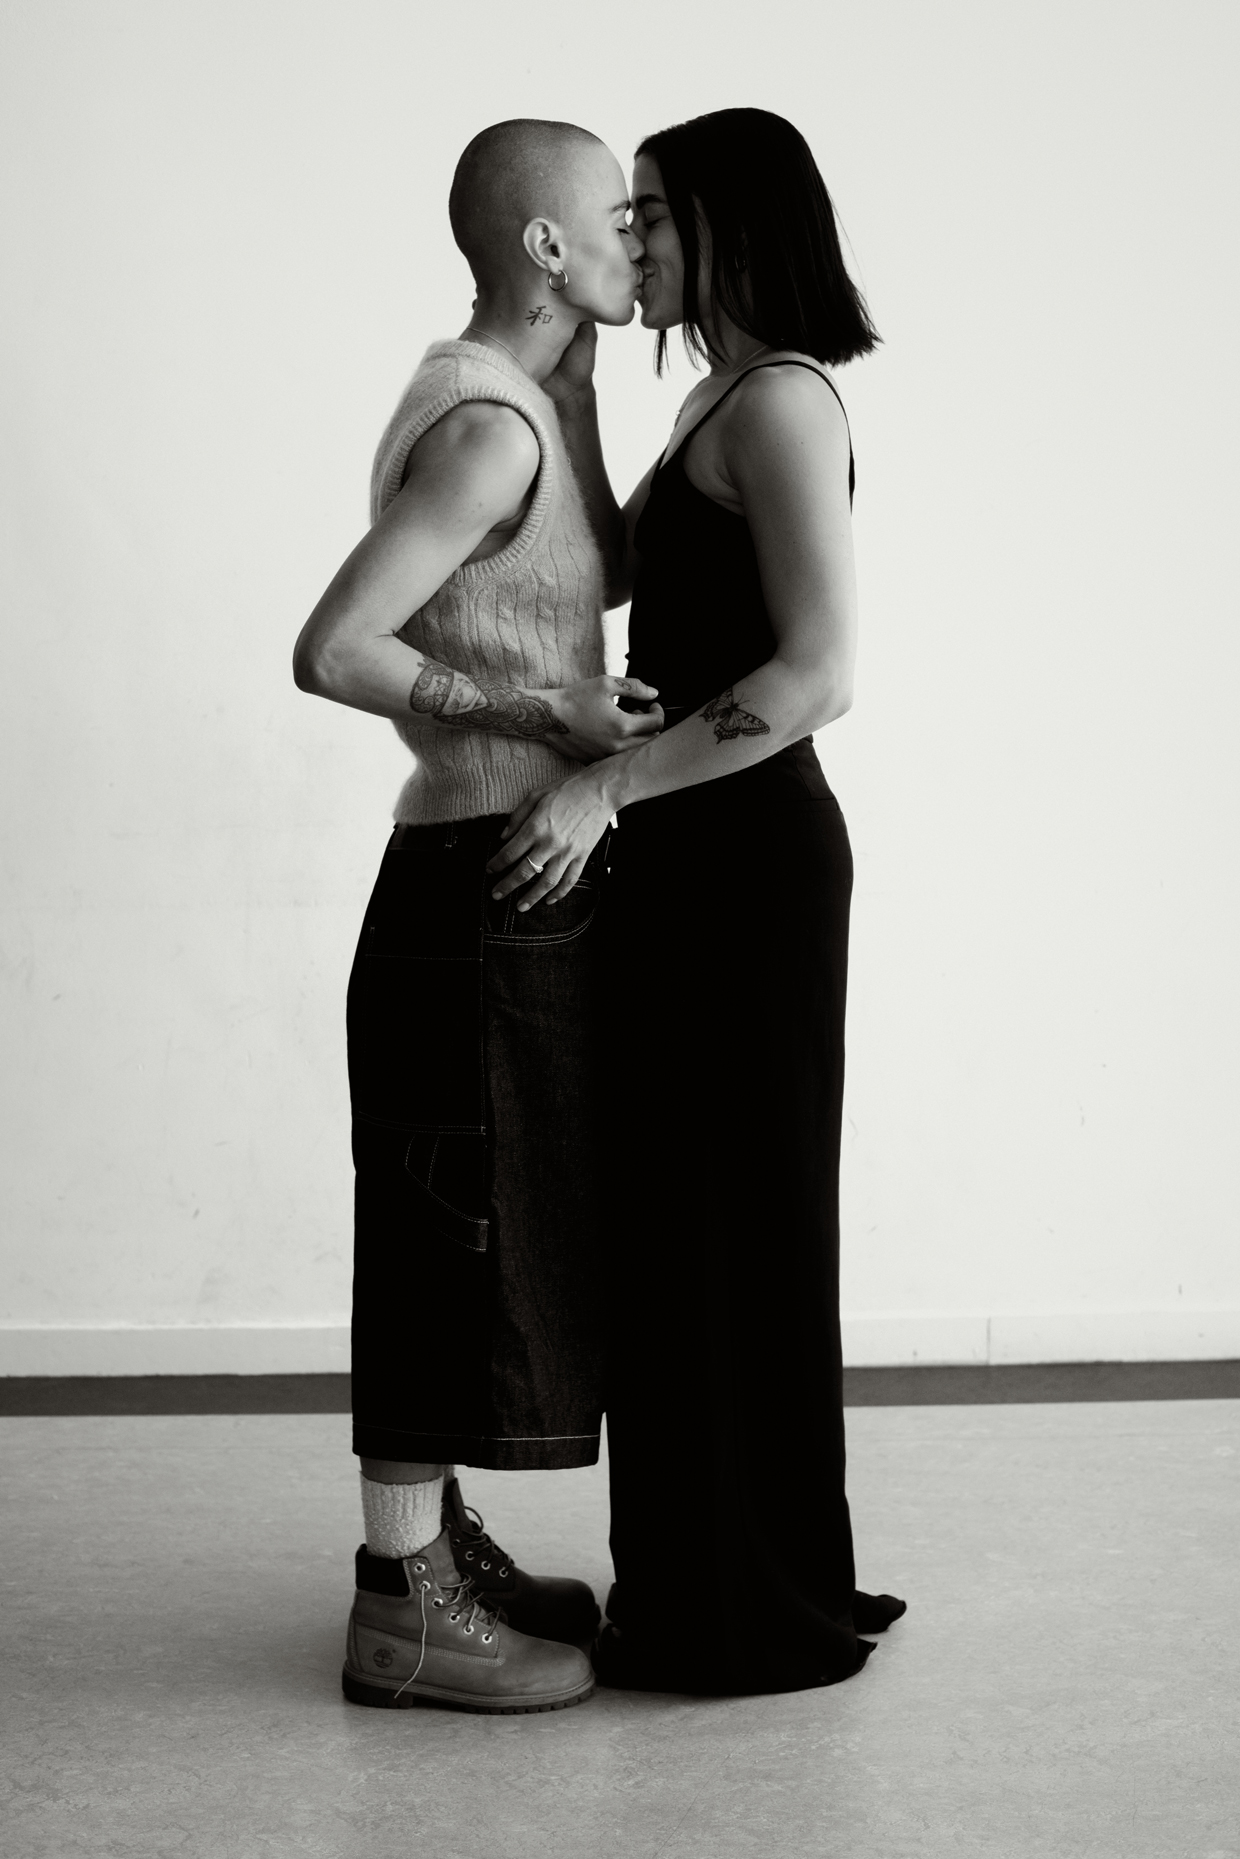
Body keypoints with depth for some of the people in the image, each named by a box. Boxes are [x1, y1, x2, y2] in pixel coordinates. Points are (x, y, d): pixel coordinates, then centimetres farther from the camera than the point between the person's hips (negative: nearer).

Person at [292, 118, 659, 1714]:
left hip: (491, 873, 10)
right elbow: (330, 651, -24)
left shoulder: (472, 396, 14)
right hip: (493, 875, -10)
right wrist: (545, 712, -18)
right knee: (467, 1234, -4)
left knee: (463, 1234, 15)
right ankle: (406, 1610, 5)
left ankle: (432, 1551, 26)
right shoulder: (491, 426, -17)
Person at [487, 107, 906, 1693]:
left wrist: (605, 789, -23)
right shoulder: (721, 402, 16)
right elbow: (608, 574, 12)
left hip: (747, 862, -10)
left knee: (735, 1217, -1)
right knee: (688, 1213, 15)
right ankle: (712, 1580, 26)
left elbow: (818, 674, -23)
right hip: (703, 858, 10)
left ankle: (757, 1611, 11)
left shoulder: (781, 400, -14)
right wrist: (575, 387, 6)